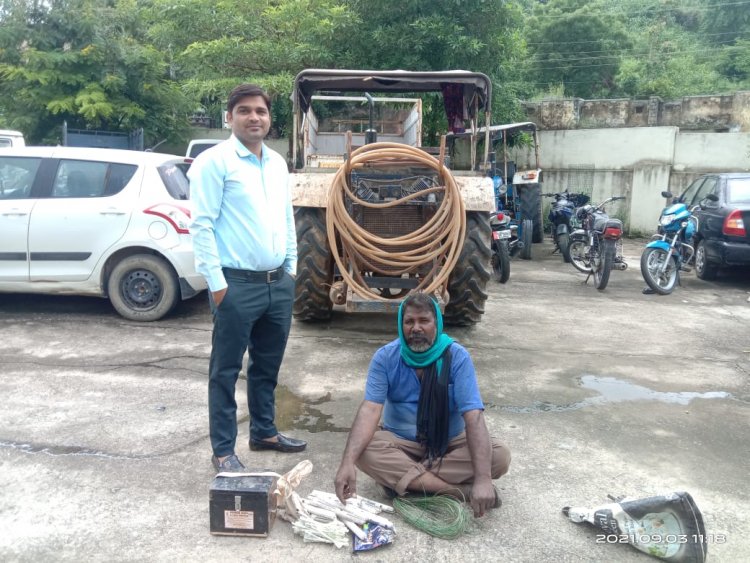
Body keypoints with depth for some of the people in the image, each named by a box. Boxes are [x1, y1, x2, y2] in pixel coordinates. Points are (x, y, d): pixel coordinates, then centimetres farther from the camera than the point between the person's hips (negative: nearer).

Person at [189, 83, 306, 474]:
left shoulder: (277, 163, 13)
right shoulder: (214, 161, -8)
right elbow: (201, 225, -12)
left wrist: (291, 267, 14)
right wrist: (216, 283, -15)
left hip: (279, 282, 7)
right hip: (238, 284, -7)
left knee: (267, 365, 18)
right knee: (226, 370, 4)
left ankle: (264, 432, 34)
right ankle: (223, 450, 17)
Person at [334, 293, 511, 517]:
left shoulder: (457, 356, -17)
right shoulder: (385, 357, -12)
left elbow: (473, 417, -25)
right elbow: (370, 410, -22)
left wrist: (482, 478, -38)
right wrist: (347, 462, -39)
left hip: (450, 442, 0)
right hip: (400, 441, 0)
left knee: (500, 456, -26)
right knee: (363, 451, -30)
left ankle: (398, 478, -24)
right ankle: (462, 491, -27)